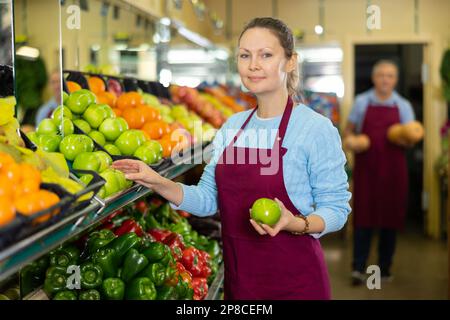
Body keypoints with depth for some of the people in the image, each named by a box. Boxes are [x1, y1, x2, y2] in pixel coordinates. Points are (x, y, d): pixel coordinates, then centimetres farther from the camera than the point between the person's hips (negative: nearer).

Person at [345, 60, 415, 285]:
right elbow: (349, 129, 12)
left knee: (391, 216, 3)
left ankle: (385, 266, 15)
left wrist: (404, 139, -16)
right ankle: (358, 267, -4)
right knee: (363, 215, -5)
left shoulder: (403, 106, 8)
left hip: (393, 167, 1)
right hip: (366, 165, -1)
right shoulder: (361, 102, 5)